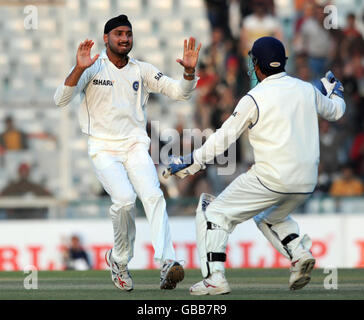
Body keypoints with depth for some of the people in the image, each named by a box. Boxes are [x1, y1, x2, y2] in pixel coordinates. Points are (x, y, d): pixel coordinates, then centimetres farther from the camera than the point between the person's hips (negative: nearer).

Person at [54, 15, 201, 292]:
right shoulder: (92, 68, -1)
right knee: (124, 200, -23)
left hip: (136, 147, 3)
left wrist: (189, 71, -16)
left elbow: (179, 92, 5)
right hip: (104, 150, -3)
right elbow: (61, 100, -15)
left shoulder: (142, 70, 9)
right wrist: (79, 70, -30)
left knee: (153, 196, -22)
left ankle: (167, 263, -34)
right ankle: (119, 260, 2)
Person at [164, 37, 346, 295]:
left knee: (213, 213, 5)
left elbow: (224, 137, -7)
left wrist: (191, 163, 0)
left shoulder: (254, 99, -7)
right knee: (269, 217, 33)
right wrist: (335, 91, 50)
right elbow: (335, 111, 28)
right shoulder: (307, 90, 9)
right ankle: (299, 253, 7)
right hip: (306, 183, 6)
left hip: (271, 178, -6)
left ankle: (215, 277, -8)